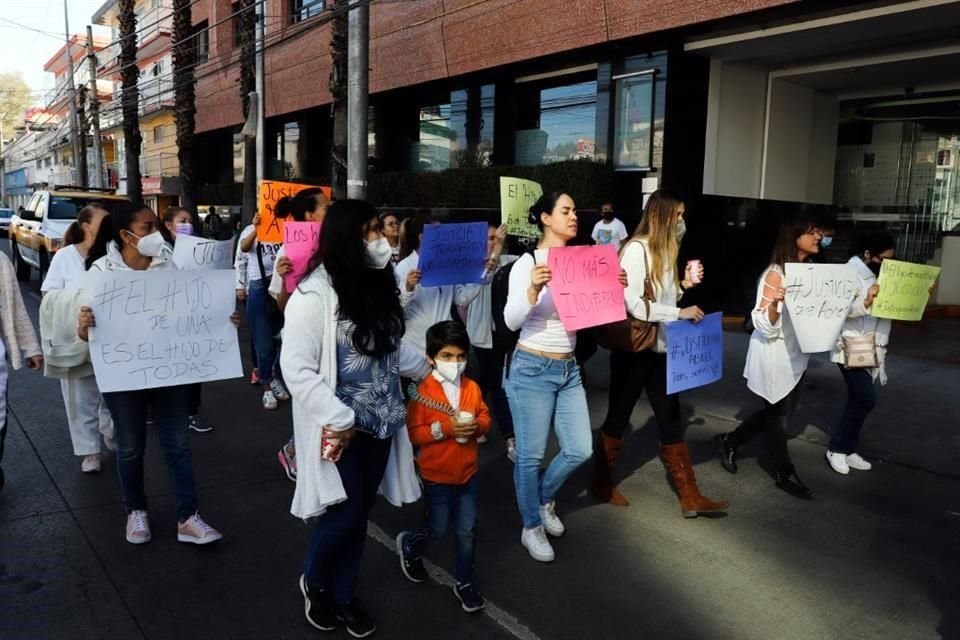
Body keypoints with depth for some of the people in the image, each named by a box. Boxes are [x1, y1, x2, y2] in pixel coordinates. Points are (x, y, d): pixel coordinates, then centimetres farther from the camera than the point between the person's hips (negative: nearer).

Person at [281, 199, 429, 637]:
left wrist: (430, 371, 17)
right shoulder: (314, 295, -18)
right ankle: (313, 581, 32)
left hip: (380, 422, 7)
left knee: (360, 513, 15)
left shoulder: (375, 286, 5)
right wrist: (338, 418, -21)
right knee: (344, 513, 0)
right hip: (341, 428, -6)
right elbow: (296, 369, -19)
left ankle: (343, 595, 36)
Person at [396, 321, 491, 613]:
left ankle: (465, 582, 31)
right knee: (437, 531, 11)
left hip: (467, 474, 4)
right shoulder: (422, 391, -16)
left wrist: (476, 425, -17)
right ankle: (408, 545, 42)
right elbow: (413, 434, -16)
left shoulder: (472, 388, -3)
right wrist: (445, 428, -28)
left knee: (467, 531, 12)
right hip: (436, 477, -4)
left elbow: (485, 418, 6)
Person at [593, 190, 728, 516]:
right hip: (633, 349, -8)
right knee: (618, 418, 7)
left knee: (672, 421, 9)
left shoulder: (664, 250, 12)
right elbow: (632, 304, -23)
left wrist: (684, 284, 2)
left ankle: (690, 497, 16)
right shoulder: (636, 249, -16)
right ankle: (601, 483, 26)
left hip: (659, 349, 8)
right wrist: (680, 313, -23)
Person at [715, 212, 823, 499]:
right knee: (777, 415, 8)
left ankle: (730, 441, 35)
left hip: (795, 356, 8)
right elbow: (766, 327, -22)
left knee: (780, 413, 18)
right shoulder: (775, 275, -19)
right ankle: (785, 474, 26)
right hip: (775, 357, -8)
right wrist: (774, 302, -41)